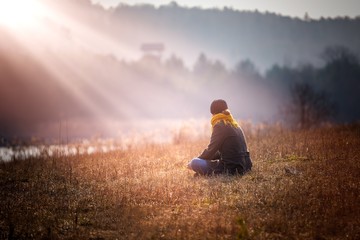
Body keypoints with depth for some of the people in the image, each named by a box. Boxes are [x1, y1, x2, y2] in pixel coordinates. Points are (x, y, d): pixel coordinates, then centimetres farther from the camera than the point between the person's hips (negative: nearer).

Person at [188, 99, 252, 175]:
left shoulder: (220, 126, -13)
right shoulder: (234, 125, 15)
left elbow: (210, 151, -11)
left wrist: (192, 163, 4)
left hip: (232, 169, -9)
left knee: (195, 163, -15)